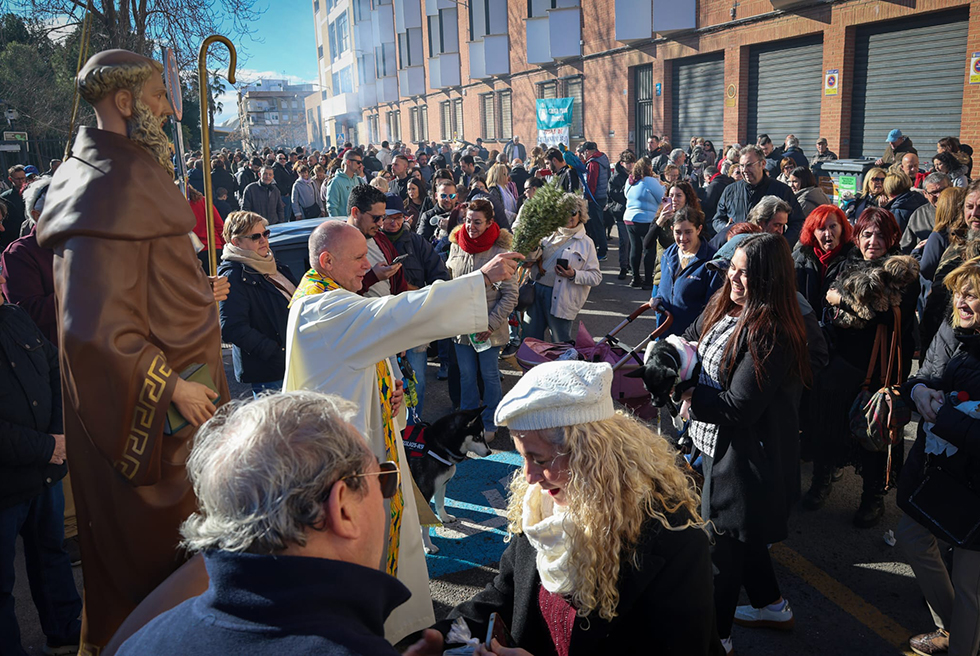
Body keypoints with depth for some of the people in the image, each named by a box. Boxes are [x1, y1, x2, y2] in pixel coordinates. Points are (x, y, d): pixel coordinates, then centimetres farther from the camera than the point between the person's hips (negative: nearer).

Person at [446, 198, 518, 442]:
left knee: (489, 375, 10)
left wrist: (491, 324, -17)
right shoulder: (456, 246, 1)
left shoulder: (499, 252, -14)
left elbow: (510, 295, -12)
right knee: (466, 375, 15)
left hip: (489, 329, -4)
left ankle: (489, 424, 27)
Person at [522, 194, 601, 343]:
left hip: (561, 297, -4)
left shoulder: (586, 243, 2)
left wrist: (574, 275, -18)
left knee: (561, 344, 2)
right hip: (536, 290, 4)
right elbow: (529, 256, 19)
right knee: (530, 338, 10)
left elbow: (596, 276, -2)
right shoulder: (550, 234, 13)